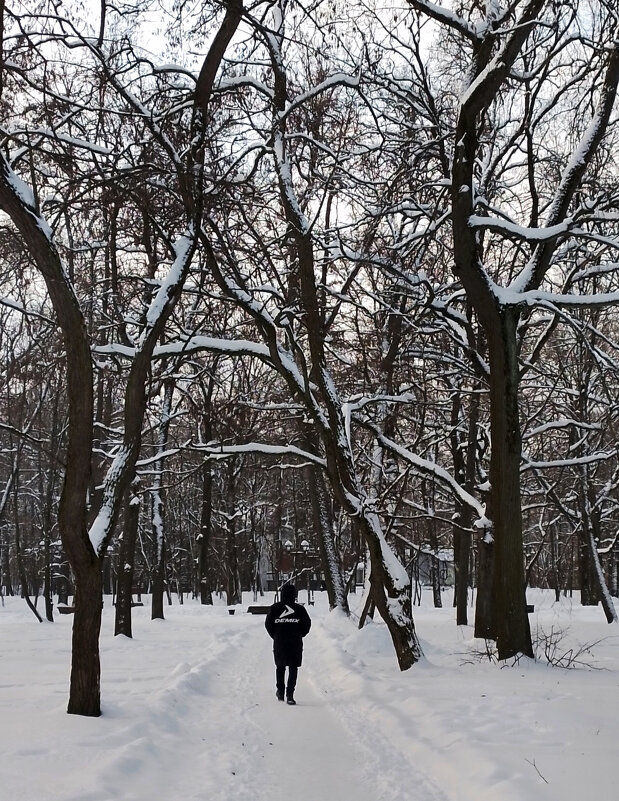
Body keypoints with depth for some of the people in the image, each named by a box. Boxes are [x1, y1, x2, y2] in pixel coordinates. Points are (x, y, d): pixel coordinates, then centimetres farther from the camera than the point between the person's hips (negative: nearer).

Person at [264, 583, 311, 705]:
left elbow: (268, 624, 0)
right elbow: (307, 623, -3)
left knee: (280, 667, 19)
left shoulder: (275, 608, 0)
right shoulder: (299, 609, -3)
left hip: (279, 642, 2)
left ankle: (280, 692, 25)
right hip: (295, 643, -2)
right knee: (293, 668, 1)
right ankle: (290, 694, -10)